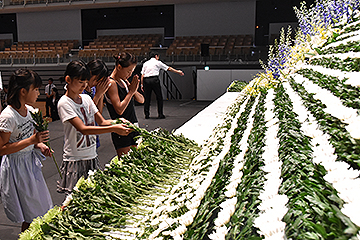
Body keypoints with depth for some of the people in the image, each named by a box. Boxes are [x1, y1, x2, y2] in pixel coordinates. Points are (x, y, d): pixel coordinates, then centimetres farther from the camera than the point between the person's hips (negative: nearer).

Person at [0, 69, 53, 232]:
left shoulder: (29, 110, 2)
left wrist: (39, 145, -3)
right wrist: (31, 140, -29)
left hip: (31, 162, 8)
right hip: (16, 168, -8)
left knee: (42, 209, 18)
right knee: (32, 218, 4)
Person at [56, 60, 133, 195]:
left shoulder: (86, 98, 6)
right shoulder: (64, 103, -15)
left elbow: (101, 122, 7)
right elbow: (83, 129, -25)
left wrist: (117, 122, -15)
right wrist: (113, 129, -32)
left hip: (92, 157, 6)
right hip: (75, 160, -6)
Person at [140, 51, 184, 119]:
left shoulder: (145, 63, 18)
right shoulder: (158, 62, 9)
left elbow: (142, 75, 10)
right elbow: (169, 68, 14)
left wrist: (142, 84, 12)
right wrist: (178, 72, 24)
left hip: (146, 80, 4)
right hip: (154, 80, -4)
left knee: (147, 98, 8)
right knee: (159, 98, 5)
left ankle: (146, 114, 7)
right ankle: (160, 114, 5)